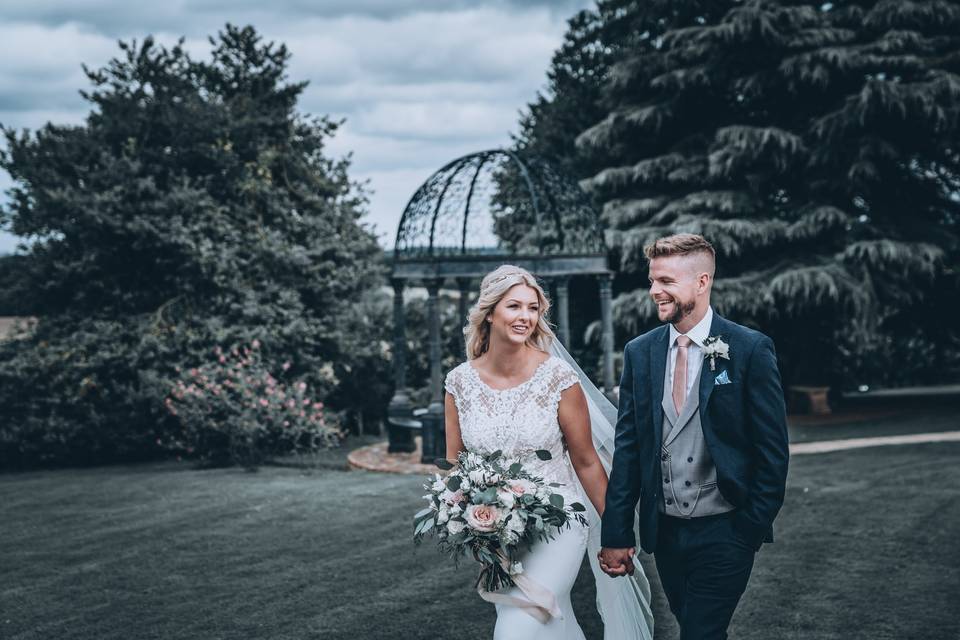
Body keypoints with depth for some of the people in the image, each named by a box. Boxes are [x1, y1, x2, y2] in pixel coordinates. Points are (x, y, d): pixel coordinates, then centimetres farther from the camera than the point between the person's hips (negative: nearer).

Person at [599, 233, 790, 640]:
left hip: (724, 531, -4)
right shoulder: (639, 352, 4)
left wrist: (755, 526, -7)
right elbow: (627, 448, 4)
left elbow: (773, 448, -5)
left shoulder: (750, 349, -7)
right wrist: (616, 533, 0)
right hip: (665, 531, 4)